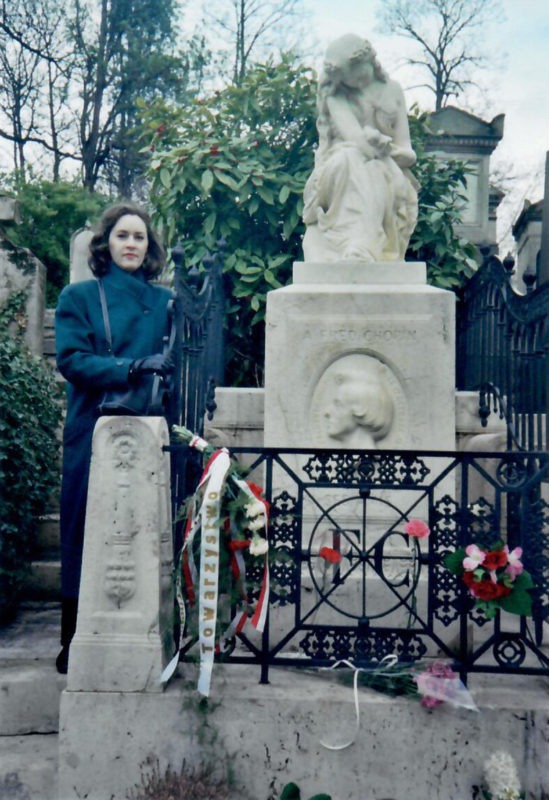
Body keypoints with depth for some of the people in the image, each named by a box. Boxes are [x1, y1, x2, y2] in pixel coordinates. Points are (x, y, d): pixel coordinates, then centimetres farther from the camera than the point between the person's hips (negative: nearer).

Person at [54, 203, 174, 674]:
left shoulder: (165, 301, 13)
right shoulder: (79, 297, 6)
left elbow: (179, 364, 15)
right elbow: (72, 359, -7)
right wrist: (133, 368, -20)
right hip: (94, 435, -2)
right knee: (86, 536, 3)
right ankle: (75, 643, 16)